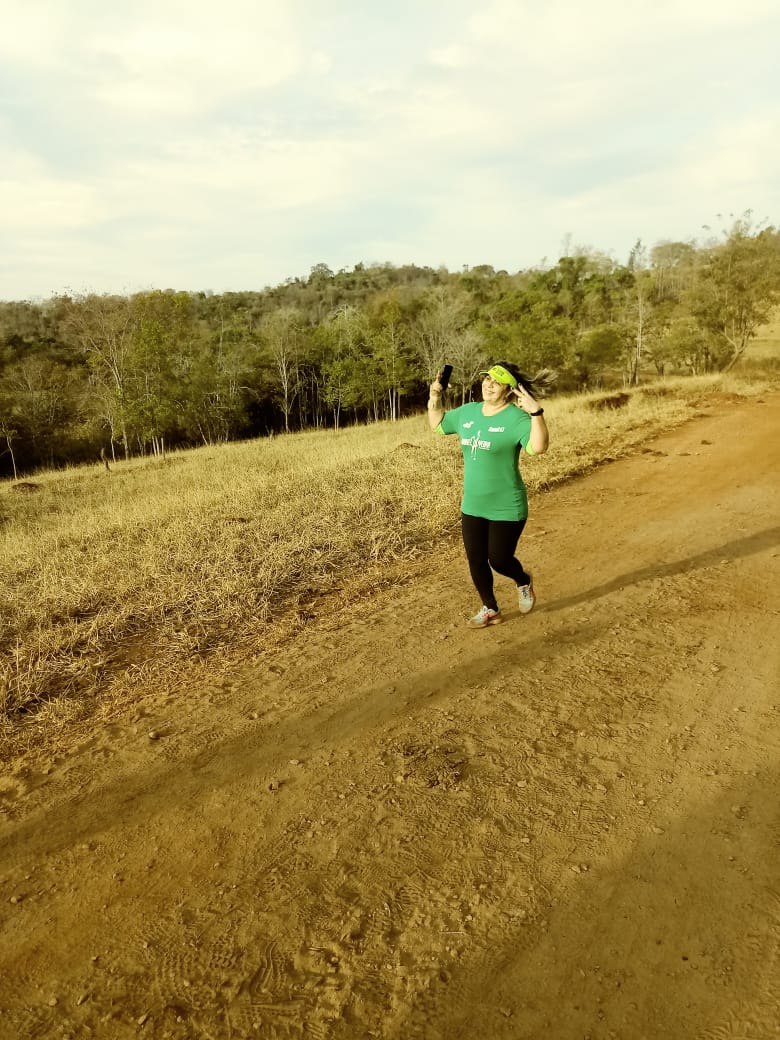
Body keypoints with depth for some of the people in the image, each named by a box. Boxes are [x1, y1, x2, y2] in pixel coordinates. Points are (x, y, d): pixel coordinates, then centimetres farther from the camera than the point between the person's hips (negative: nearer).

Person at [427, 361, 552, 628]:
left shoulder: (516, 417, -17)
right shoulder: (467, 412, 4)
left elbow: (539, 447, -32)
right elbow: (437, 423, 19)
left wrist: (536, 412, -43)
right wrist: (434, 398, 3)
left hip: (507, 508, -6)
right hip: (472, 507, 6)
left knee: (499, 560, 2)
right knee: (476, 561, 11)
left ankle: (524, 582, 37)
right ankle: (490, 610, 31)